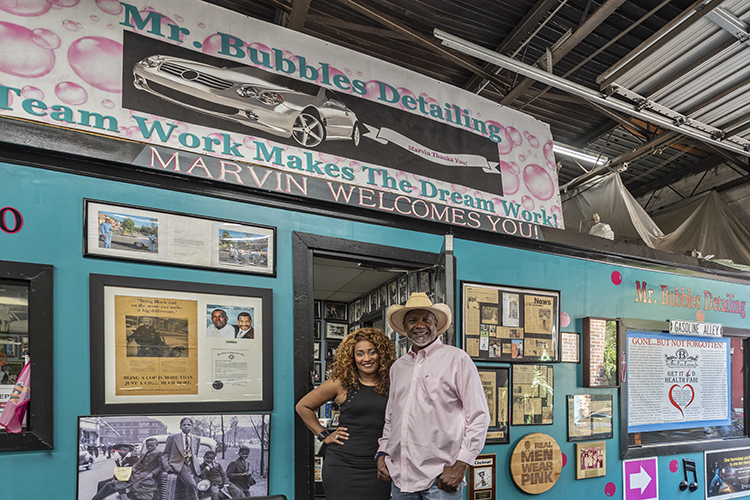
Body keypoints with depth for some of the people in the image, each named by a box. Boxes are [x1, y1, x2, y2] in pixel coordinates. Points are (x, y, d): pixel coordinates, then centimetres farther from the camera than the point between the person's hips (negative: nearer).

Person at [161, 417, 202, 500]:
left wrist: (196, 467, 12)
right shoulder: (172, 438, 8)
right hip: (179, 465, -4)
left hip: (192, 467, 4)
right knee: (191, 485, -29)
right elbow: (165, 454, 8)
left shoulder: (196, 439, 17)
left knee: (189, 490, -9)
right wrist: (167, 466, -8)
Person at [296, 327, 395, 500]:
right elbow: (303, 406, 7)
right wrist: (324, 435, 3)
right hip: (342, 466, -2)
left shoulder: (390, 384, 4)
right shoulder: (342, 383, -2)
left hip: (378, 468, 2)